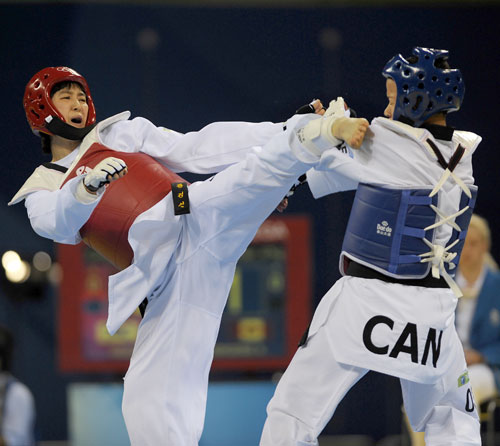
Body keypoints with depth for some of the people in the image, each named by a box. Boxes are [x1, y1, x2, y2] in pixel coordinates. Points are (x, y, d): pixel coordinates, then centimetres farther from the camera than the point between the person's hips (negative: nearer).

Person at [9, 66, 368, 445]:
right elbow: (57, 223, -6)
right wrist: (88, 185, -29)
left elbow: (198, 149, 11)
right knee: (151, 403, -6)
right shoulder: (43, 191, 19)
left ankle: (322, 130, -55)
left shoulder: (121, 132, 22)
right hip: (160, 281, 1)